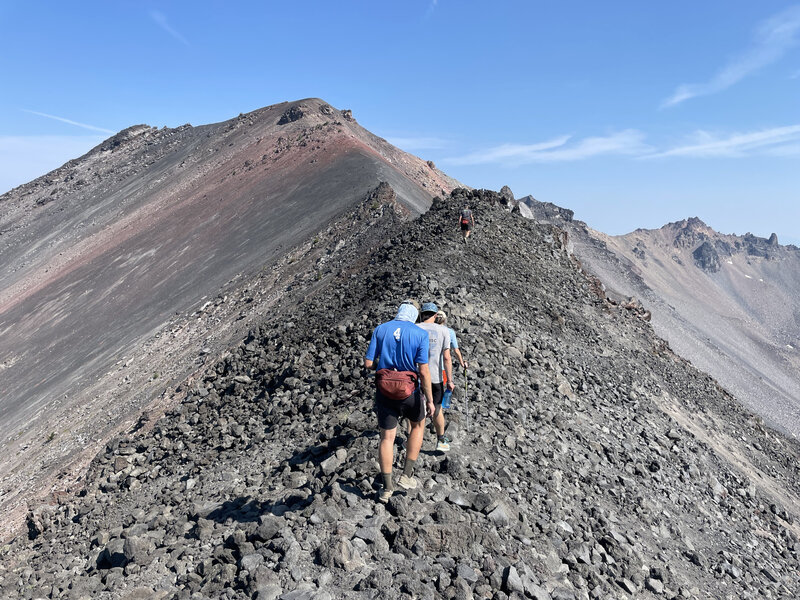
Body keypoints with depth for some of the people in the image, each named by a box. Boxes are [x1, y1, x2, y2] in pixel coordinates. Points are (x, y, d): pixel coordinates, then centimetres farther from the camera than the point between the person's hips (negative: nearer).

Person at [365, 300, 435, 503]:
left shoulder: (380, 329, -2)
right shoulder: (420, 334, -9)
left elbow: (368, 363, -4)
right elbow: (423, 371, -13)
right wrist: (429, 400, -6)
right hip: (410, 391, -2)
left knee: (387, 437, 11)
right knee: (418, 426, 24)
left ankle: (387, 488, 18)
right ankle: (406, 475, 21)